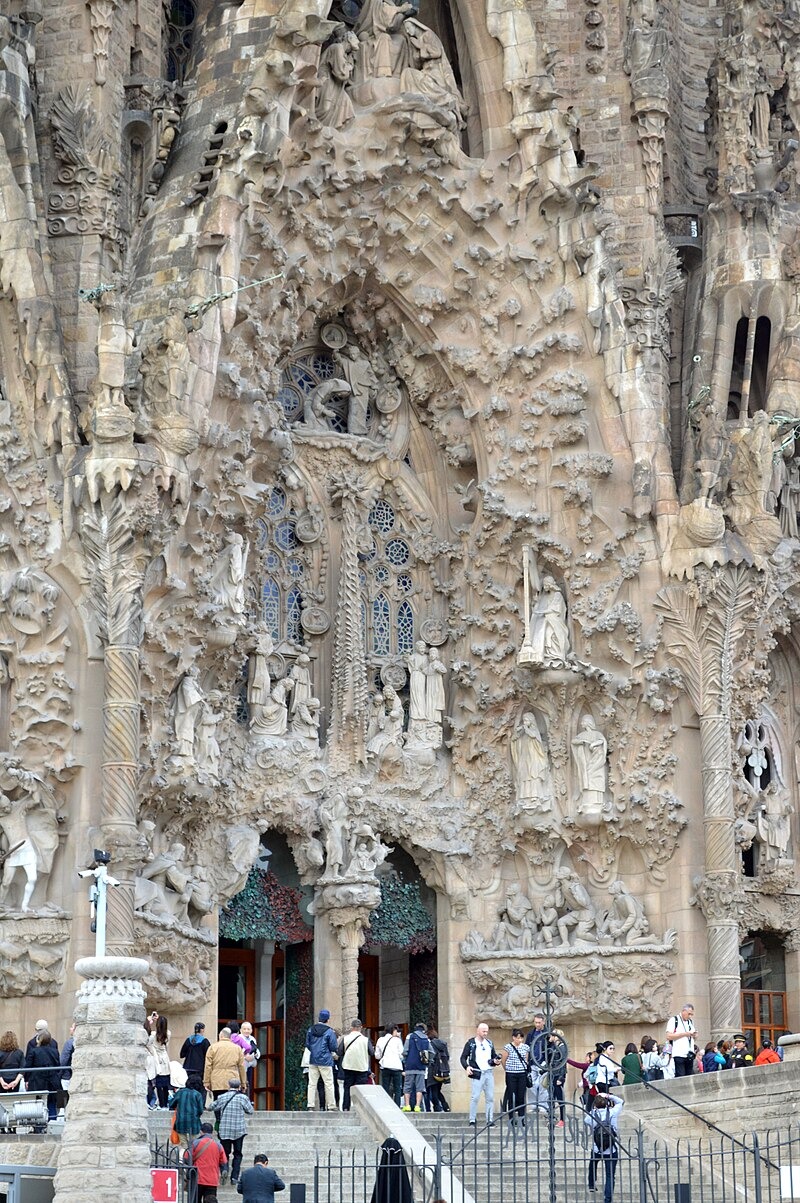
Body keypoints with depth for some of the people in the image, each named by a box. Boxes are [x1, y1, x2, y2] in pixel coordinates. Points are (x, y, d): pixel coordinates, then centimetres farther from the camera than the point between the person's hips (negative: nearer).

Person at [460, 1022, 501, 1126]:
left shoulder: (489, 1043, 15)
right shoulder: (471, 1043, 1)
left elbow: (494, 1056, 22)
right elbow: (463, 1057, 1)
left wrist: (496, 1061, -1)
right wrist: (467, 1067, -16)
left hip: (489, 1073, 5)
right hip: (477, 1073, -5)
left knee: (490, 1098, 4)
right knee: (475, 1097, -8)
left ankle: (490, 1120, 8)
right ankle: (472, 1120, -1)